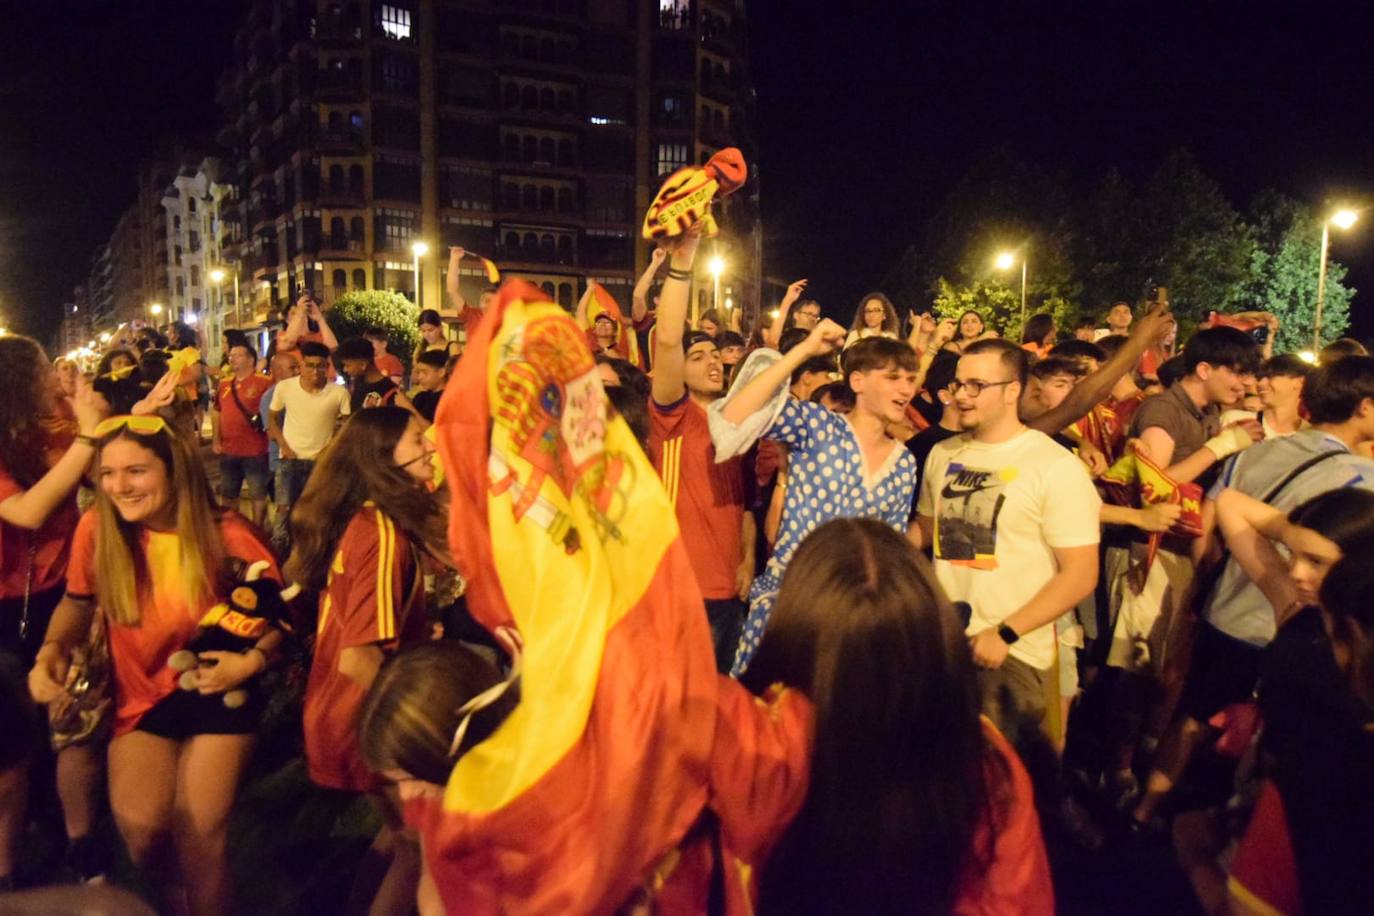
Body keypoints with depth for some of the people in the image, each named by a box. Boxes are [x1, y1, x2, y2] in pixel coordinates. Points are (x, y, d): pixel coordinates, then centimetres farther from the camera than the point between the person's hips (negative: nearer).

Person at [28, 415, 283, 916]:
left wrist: (251, 661, -25)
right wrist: (51, 652, -10)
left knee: (198, 841, -4)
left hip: (217, 691, -2)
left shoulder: (227, 535, -18)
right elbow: (77, 602, 7)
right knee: (140, 828, -9)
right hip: (140, 696, 2)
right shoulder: (97, 529, -12)